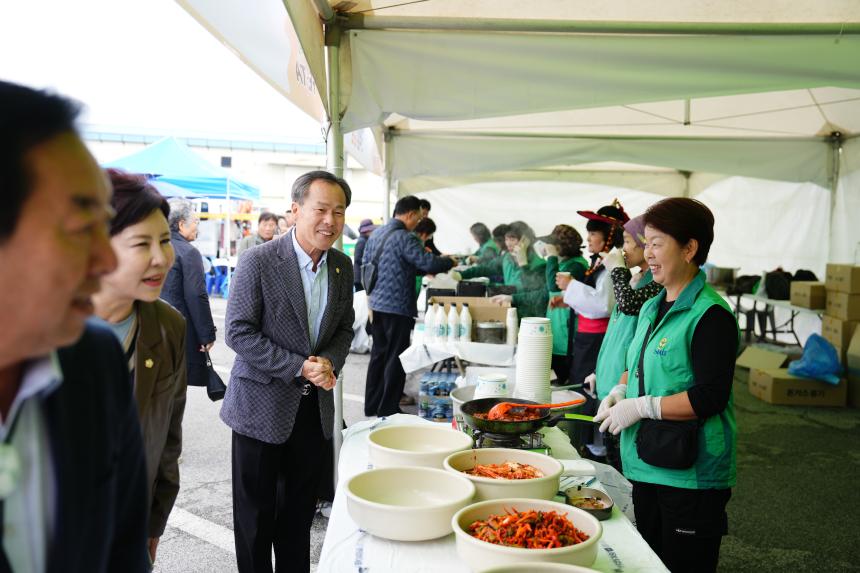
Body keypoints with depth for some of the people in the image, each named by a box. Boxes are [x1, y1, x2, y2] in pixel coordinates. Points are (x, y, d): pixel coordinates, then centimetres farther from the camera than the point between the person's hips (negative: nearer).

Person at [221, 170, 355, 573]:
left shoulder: (342, 266, 2)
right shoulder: (259, 261, -15)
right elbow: (238, 332, -16)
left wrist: (329, 362, -10)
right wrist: (299, 367, -21)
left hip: (315, 406, 5)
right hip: (262, 404, -5)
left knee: (300, 510, 18)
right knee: (256, 512, 9)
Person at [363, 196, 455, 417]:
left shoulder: (376, 233, 9)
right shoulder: (404, 238, -18)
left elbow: (365, 263, 17)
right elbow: (429, 263, -22)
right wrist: (449, 262, -4)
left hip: (377, 303, 9)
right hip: (397, 306, -9)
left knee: (379, 353, 17)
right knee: (396, 357, 1)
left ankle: (372, 405, 25)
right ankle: (388, 409, 8)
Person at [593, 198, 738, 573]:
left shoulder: (710, 314, -16)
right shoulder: (652, 308, 10)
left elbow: (710, 397, -22)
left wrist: (641, 406, -20)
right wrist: (620, 390, 2)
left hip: (691, 473, -8)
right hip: (646, 464, 8)